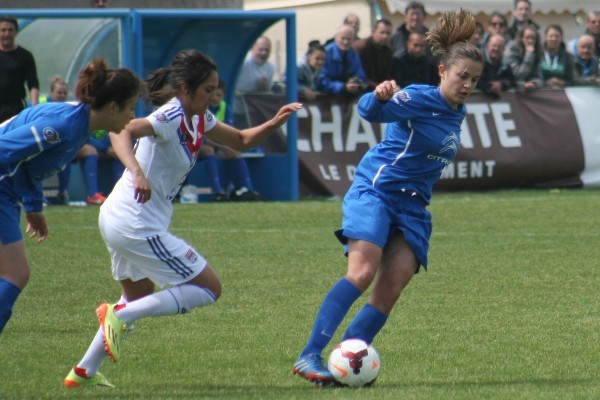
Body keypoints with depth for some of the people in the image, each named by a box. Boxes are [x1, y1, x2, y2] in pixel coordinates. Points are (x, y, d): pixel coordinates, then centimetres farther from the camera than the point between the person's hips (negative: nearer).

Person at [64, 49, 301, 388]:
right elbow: (122, 132, -33)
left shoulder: (199, 118, 9)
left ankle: (85, 371, 29)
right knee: (209, 288, -4)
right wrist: (137, 172, -48)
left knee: (140, 294, 29)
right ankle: (120, 316, -10)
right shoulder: (172, 118, -19)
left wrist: (275, 123, 3)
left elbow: (241, 140, 19)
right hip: (139, 226, -10)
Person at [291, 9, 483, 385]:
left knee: (389, 293, -7)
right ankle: (310, 355, -25)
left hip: (413, 207, 7)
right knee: (362, 272, -24)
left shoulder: (458, 113, 12)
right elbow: (371, 111, -29)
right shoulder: (421, 99, -12)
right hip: (376, 189, -7)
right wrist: (379, 97, -49)